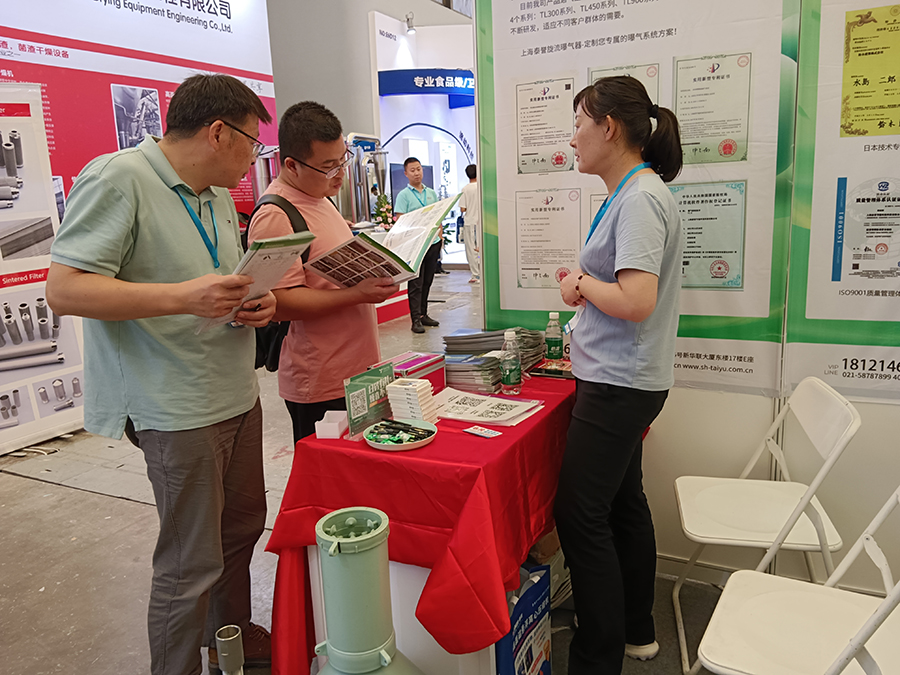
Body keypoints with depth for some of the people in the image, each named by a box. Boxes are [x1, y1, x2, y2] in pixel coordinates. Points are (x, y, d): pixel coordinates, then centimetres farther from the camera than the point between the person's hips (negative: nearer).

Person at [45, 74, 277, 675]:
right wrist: (185, 297, -29)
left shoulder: (219, 197, 14)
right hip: (179, 410, -9)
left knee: (242, 526, 20)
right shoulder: (118, 179, -13)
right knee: (191, 565, 1)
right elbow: (64, 289, -19)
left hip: (239, 395, 9)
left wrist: (255, 304, 1)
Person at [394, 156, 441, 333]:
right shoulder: (403, 195, -2)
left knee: (427, 281, 11)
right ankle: (416, 320, -3)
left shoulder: (431, 193, 14)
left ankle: (423, 314, 21)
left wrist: (440, 236, 10)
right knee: (416, 282, -4)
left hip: (433, 241, 5)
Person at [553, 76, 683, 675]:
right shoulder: (636, 191, 14)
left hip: (619, 384, -11)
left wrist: (581, 284, -10)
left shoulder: (639, 199, -18)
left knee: (581, 514, -3)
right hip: (622, 378, 11)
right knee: (622, 502, 19)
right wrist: (587, 285, 4)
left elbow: (636, 301, -26)